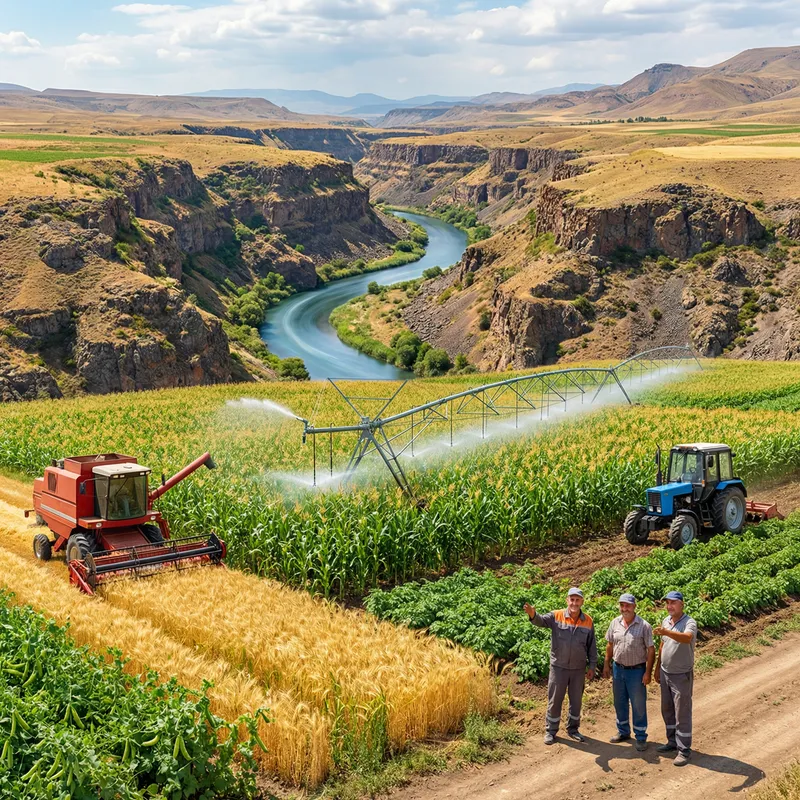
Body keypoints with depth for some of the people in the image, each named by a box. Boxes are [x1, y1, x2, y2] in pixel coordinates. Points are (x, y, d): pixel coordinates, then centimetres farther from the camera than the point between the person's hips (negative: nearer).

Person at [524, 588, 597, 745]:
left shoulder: (588, 622, -2)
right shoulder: (557, 616, -10)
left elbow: (592, 646, 5)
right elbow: (541, 620, -28)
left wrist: (592, 666, 5)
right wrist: (533, 614, -52)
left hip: (579, 669, 2)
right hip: (558, 667, -2)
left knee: (576, 700, 15)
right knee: (554, 700, 7)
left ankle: (573, 729, 31)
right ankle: (550, 731, 20)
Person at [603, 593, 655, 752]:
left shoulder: (644, 626, -14)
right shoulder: (615, 623, -1)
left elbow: (651, 650, -11)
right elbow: (609, 645, 10)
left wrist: (648, 672, -14)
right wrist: (606, 665, 9)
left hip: (636, 670, -4)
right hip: (618, 669, 5)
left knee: (638, 705, 4)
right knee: (619, 703, 17)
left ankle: (641, 737, 16)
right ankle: (623, 731, 34)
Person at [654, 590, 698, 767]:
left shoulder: (689, 623, -20)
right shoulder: (666, 621, 3)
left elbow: (687, 638, -44)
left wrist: (666, 632, -59)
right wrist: (657, 669, 18)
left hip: (682, 676, -7)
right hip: (666, 673, 7)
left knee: (682, 713, 0)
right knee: (667, 710, 17)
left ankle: (684, 750, 9)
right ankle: (673, 741, 32)